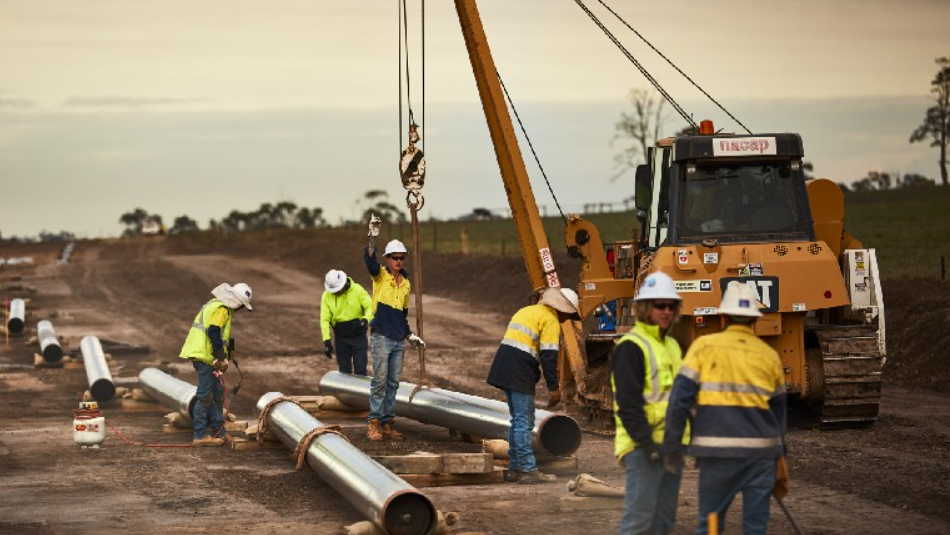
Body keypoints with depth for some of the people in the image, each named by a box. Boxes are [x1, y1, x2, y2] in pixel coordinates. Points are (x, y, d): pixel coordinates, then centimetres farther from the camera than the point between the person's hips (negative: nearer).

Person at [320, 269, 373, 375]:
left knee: (360, 371, -3)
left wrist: (365, 320, -32)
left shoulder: (357, 290, -10)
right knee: (344, 371, 10)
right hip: (341, 338, 2)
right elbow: (325, 319, -7)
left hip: (358, 336, -2)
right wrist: (327, 341, -15)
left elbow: (370, 307, -11)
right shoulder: (326, 296, -5)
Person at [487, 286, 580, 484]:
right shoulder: (550, 320, -7)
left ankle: (515, 468, 19)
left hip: (504, 367, 9)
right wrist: (553, 388, -12)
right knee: (524, 422, -7)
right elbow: (549, 356, -13)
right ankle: (527, 470, -8)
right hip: (521, 371, -9)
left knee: (517, 421, 16)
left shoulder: (526, 311, 22)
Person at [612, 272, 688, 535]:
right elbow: (628, 401, -17)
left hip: (671, 444, 9)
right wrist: (645, 442, -22)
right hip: (643, 447, -9)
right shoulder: (631, 347, -10)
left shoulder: (671, 346, 18)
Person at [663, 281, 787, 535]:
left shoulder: (705, 346, 0)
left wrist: (672, 445, -2)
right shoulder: (769, 356, 8)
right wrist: (779, 452, 28)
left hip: (718, 450, -2)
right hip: (761, 449, 2)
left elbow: (680, 397, -7)